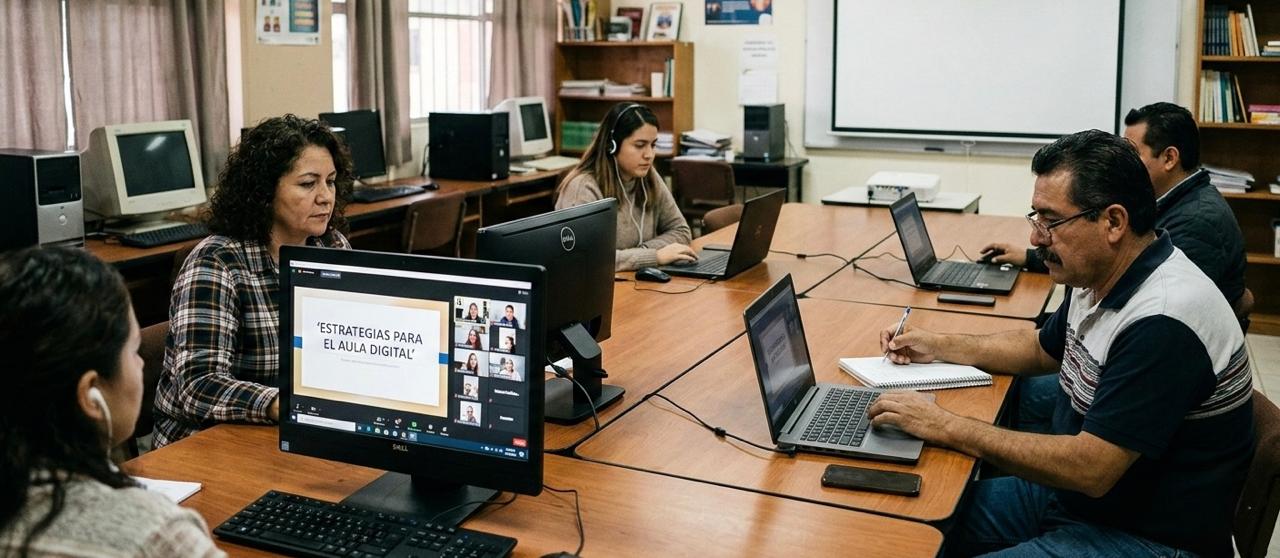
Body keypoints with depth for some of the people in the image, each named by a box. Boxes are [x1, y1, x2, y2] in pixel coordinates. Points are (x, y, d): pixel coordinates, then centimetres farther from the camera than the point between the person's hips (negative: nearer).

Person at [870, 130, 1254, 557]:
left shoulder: (1162, 322, -28)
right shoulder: (1100, 278, 1)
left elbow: (1090, 470, -30)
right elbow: (1043, 349, 22)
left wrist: (946, 427, -24)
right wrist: (939, 346, 11)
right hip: (1071, 494, 9)